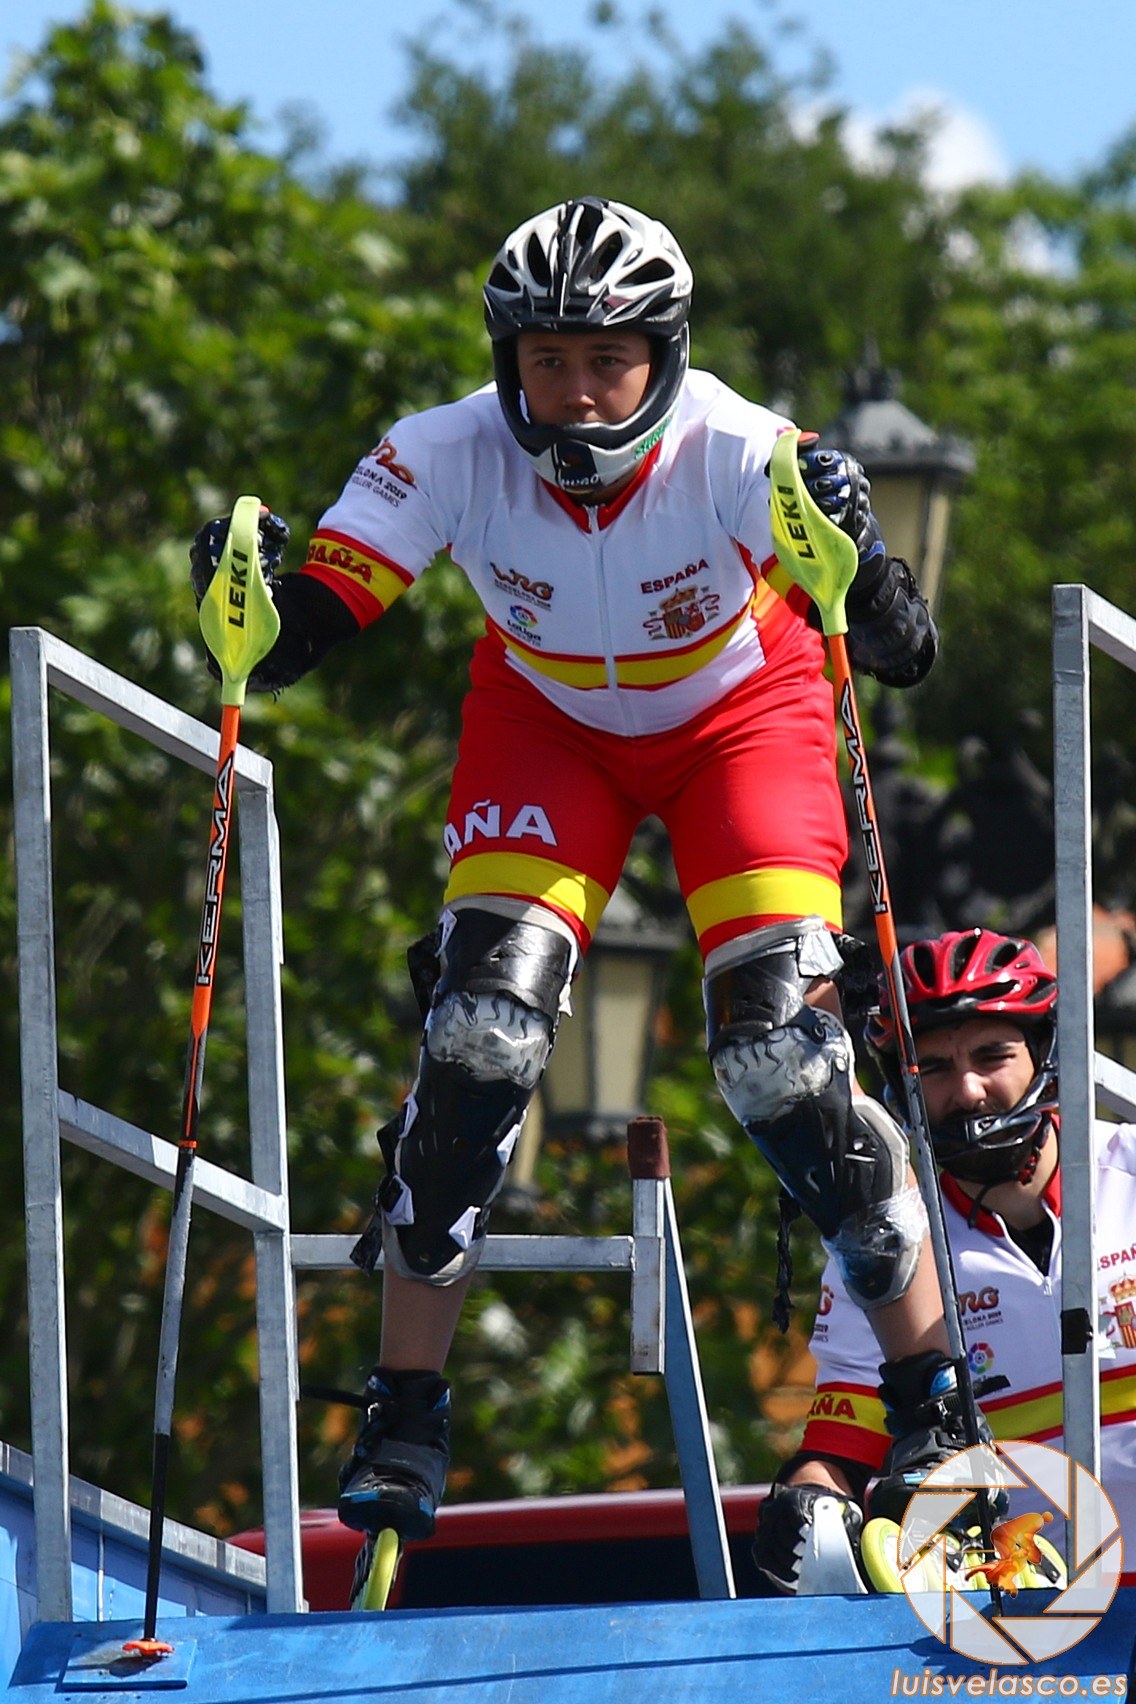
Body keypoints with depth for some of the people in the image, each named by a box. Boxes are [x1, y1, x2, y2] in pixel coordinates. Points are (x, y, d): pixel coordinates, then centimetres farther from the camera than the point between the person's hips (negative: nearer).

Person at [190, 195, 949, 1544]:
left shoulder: (739, 456, -34)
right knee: (481, 1027, -15)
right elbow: (300, 636, -28)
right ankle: (404, 1409, -5)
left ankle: (933, 1388, 2)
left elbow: (903, 658, -41)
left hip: (739, 713, -2)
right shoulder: (452, 457, -28)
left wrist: (854, 558, -61)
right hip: (549, 718, 2)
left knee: (779, 1051, -15)